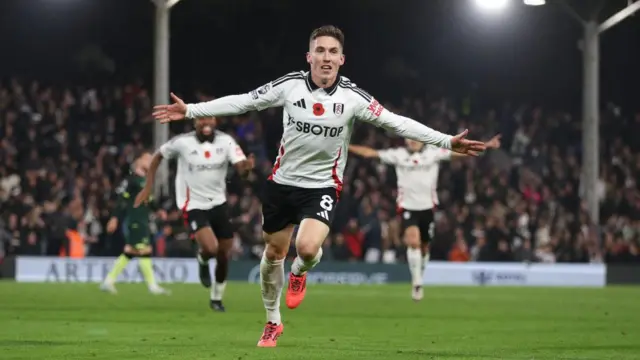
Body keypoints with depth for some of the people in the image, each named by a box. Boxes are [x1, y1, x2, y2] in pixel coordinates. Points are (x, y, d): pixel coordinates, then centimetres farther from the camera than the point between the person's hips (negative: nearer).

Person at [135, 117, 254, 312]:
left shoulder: (225, 141, -9)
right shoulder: (182, 142, -14)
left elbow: (241, 168, -18)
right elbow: (158, 156, 2)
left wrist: (247, 167, -43)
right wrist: (148, 187, 0)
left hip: (218, 203, 3)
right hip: (194, 205, -3)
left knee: (223, 255, 8)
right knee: (211, 248, -25)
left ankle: (216, 298, 32)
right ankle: (202, 260, 14)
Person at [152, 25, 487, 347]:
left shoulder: (352, 97, -12)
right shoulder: (289, 85, -9)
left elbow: (396, 122, -12)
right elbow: (242, 101, -3)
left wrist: (446, 141, -19)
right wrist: (190, 110, -5)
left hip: (323, 185, -2)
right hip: (282, 181, 2)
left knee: (308, 247, -24)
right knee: (274, 252, 11)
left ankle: (299, 273, 16)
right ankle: (272, 321, 34)